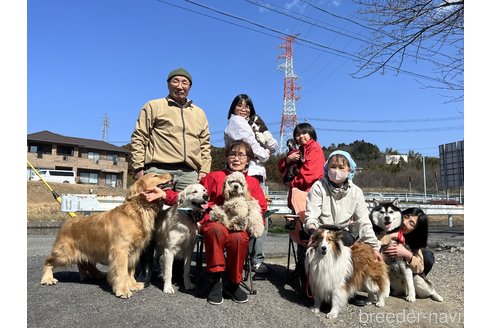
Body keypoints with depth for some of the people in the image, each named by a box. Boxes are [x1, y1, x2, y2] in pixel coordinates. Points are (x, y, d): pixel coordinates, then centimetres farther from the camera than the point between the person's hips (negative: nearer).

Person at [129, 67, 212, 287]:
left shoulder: (199, 113, 22)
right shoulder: (153, 107, 10)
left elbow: (205, 144, 20)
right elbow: (139, 138, 4)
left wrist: (204, 169, 8)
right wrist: (138, 167, -5)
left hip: (189, 173, 4)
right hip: (158, 170, -3)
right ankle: (146, 269, 10)